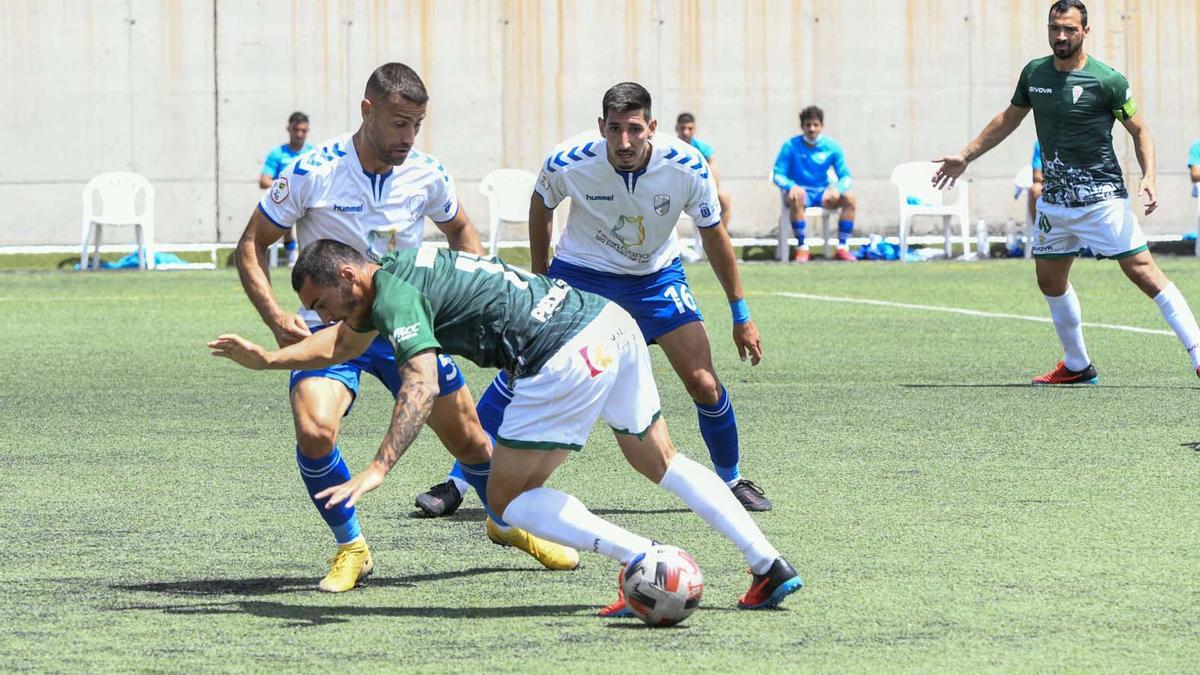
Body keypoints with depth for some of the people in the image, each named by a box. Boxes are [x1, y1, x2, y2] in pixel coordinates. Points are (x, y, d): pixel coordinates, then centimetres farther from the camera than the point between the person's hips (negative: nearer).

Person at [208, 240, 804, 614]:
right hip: (611, 320, 10)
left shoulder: (395, 295, -7)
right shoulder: (401, 270, 23)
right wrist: (267, 360, 39)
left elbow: (421, 386, -22)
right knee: (660, 463, 22)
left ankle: (642, 561, -7)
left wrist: (377, 469, -27)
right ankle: (770, 565, 15)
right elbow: (343, 343, 40)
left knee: (509, 497, 4)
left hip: (567, 357, -10)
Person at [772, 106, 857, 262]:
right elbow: (778, 175, -5)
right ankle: (802, 248, -32)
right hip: (800, 190, -3)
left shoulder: (832, 146, 0)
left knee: (850, 198, -23)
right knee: (796, 196, -38)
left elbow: (846, 176, 2)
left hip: (823, 193, 3)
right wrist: (791, 186, -27)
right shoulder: (791, 146, -6)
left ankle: (842, 247, -18)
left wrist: (838, 188, -22)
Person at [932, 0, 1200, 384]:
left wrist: (1148, 178, -18)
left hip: (1101, 197, -7)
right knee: (1050, 279, 13)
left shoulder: (1107, 80, -12)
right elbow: (1009, 119, 20)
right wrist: (965, 157, 21)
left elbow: (1139, 130, -3)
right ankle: (1077, 367, 28)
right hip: (1054, 200, 7)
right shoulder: (1034, 73, 5)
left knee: (1142, 272, -13)